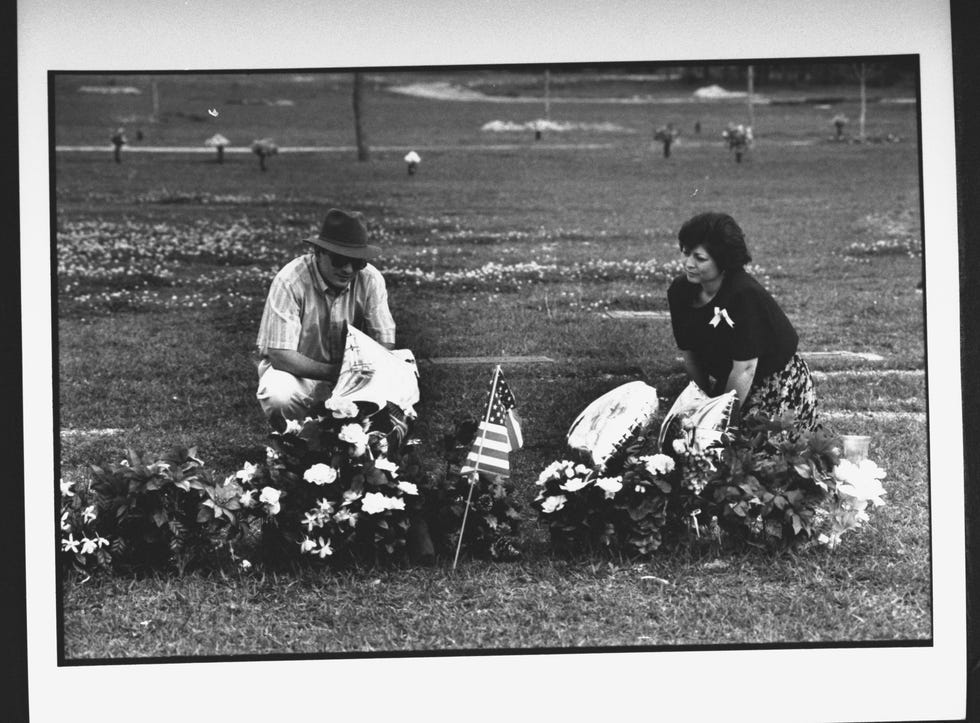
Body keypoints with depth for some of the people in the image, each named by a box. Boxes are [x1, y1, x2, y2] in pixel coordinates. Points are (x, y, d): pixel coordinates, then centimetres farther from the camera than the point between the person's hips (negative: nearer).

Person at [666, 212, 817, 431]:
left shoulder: (746, 295, -28)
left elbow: (745, 369, -25)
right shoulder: (679, 291, -8)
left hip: (778, 385, -6)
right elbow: (688, 353, 1)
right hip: (725, 381, 6)